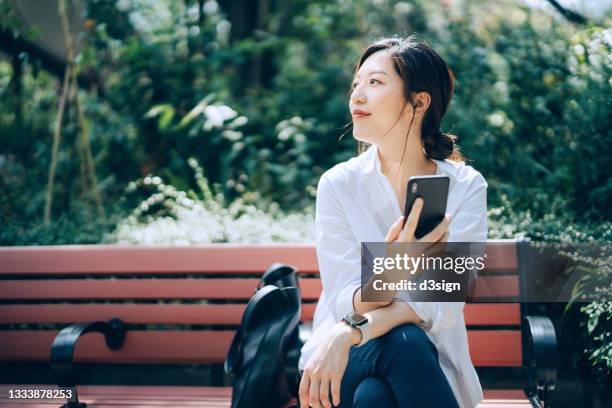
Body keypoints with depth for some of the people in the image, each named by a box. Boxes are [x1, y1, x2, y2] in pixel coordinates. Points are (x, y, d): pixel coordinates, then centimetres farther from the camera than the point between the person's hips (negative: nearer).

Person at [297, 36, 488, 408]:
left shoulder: (467, 187, -4)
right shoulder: (339, 184, -3)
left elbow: (442, 304, -15)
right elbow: (344, 302, -12)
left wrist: (350, 332, -30)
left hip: (430, 368, 0)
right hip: (346, 363, 0)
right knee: (403, 341, -34)